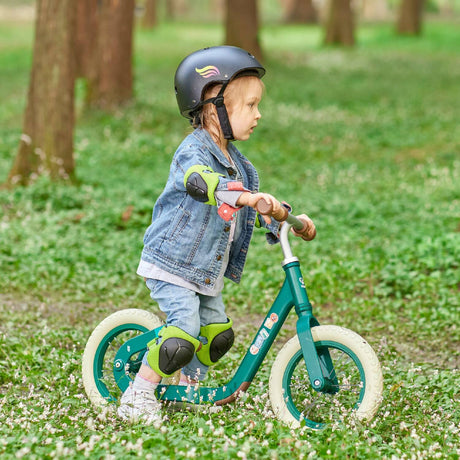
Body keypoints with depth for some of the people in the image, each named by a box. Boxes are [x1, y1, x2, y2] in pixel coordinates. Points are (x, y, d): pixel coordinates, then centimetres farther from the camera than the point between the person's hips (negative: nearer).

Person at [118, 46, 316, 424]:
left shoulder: (236, 161, 10)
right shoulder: (194, 150, -19)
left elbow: (255, 207, 20)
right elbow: (201, 181, -42)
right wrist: (244, 196, -58)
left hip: (208, 271, 9)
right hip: (172, 264, -9)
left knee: (218, 333, 8)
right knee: (184, 333, -19)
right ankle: (138, 397, -5)